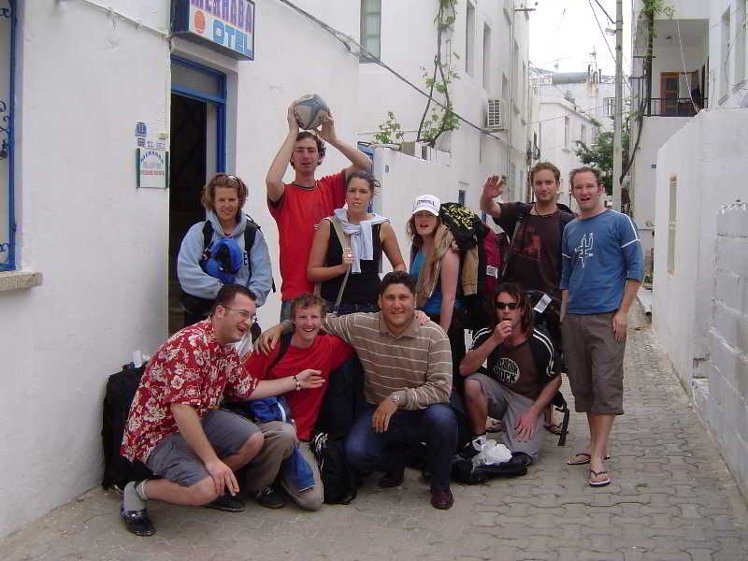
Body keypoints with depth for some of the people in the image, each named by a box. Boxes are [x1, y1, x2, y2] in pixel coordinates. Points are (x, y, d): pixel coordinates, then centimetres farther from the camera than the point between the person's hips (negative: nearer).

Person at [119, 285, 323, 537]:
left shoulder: (227, 349, 4)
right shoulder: (191, 343, -28)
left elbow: (247, 388, 18)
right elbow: (182, 409, -34)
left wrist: (296, 381, 18)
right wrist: (212, 460, -32)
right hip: (158, 431, -9)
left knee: (253, 440, -1)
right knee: (204, 491, -27)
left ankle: (214, 484, 16)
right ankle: (138, 491, -3)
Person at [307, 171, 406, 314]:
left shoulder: (382, 227, 5)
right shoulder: (328, 226, 1)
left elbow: (399, 264, 18)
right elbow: (312, 272, 1)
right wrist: (341, 268, -13)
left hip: (371, 306, 1)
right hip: (334, 306, -1)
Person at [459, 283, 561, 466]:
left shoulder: (540, 343, -14)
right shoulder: (485, 335, -9)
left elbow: (554, 380, 0)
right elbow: (464, 369, -23)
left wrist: (533, 412, -11)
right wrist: (494, 341, -31)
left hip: (527, 401, -2)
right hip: (497, 394, 2)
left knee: (520, 458, -23)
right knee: (472, 383, -31)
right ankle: (479, 440, -10)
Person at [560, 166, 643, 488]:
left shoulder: (619, 222, -2)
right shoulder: (570, 229, 15)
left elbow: (635, 268, -5)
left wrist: (622, 312, -10)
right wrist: (564, 311, 12)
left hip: (606, 317, -6)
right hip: (573, 319, 6)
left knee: (606, 386, -8)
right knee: (582, 386, 10)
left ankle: (597, 459, -10)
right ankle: (595, 444, 22)